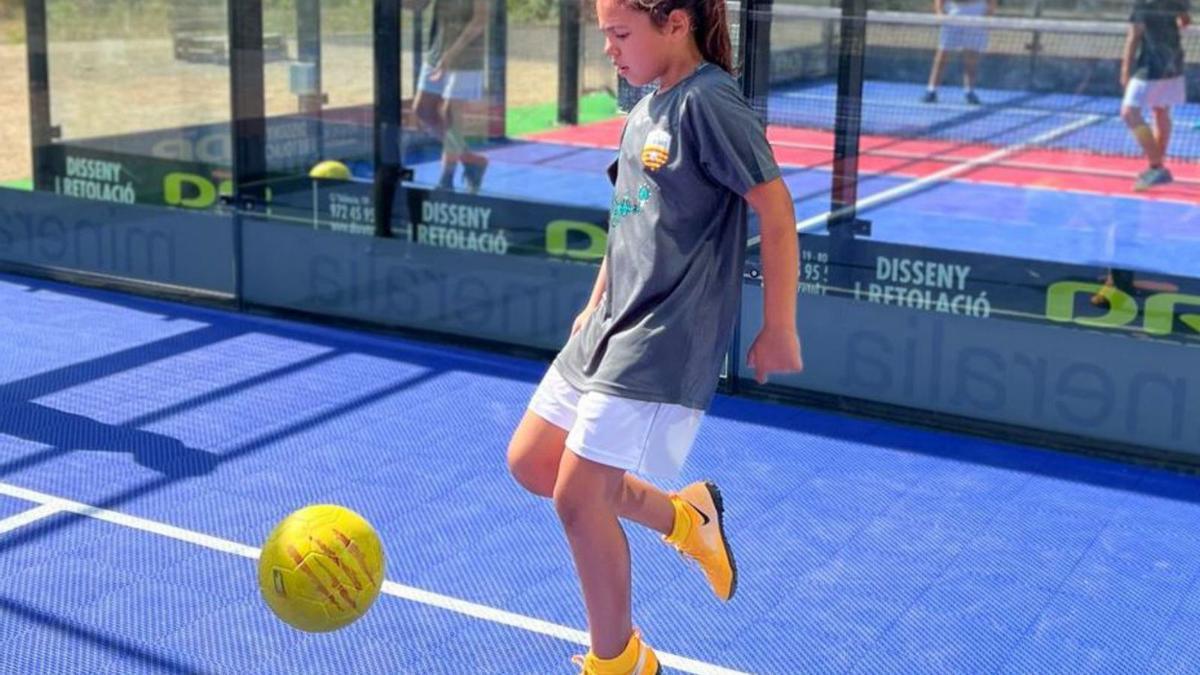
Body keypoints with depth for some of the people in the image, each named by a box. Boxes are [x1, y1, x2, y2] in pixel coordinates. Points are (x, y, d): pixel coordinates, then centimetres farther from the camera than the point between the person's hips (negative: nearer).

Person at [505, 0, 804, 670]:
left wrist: (779, 330, -14)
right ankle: (684, 518, 28)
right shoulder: (644, 112, 11)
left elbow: (777, 212, -16)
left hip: (663, 342, -9)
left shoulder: (709, 103, -15)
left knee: (577, 494, -7)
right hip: (610, 327, 9)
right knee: (531, 463, 13)